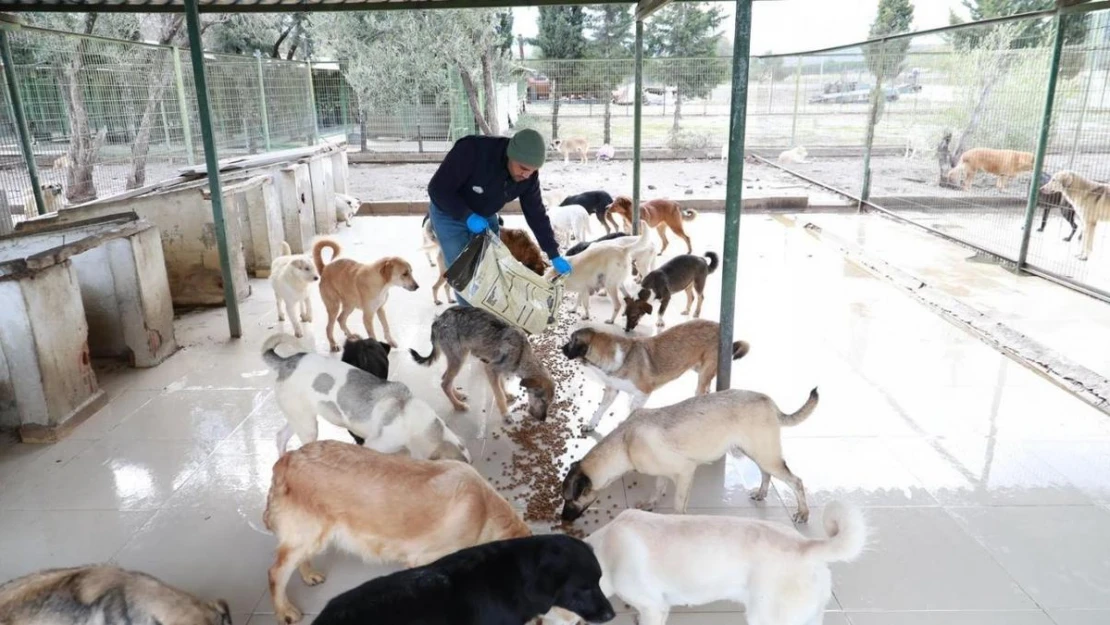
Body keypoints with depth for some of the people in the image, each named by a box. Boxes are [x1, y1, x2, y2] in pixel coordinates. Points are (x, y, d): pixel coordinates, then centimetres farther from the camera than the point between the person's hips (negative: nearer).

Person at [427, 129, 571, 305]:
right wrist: (467, 216, -37)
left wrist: (554, 254, -11)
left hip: (485, 216, 5)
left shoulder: (528, 176, -20)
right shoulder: (472, 150, -38)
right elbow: (438, 188, -30)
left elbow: (536, 214, -9)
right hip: (449, 215, -5)